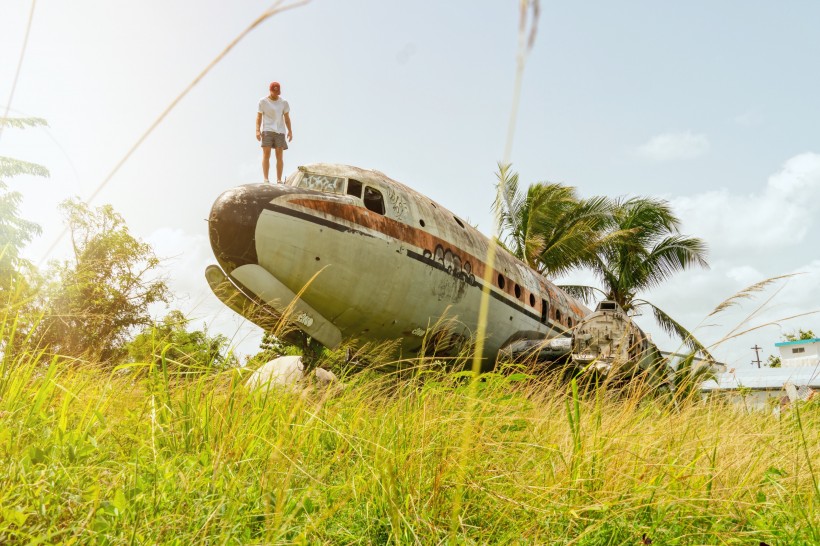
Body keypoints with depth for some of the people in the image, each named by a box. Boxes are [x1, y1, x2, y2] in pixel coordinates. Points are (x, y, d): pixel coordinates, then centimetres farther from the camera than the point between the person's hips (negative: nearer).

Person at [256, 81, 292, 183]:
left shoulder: (284, 102, 9)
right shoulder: (263, 101, 4)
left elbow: (287, 117, 11)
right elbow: (259, 117, 2)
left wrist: (290, 131, 0)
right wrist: (258, 130, -10)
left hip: (280, 131, 2)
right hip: (267, 130, -2)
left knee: (279, 156, -3)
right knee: (266, 154, -10)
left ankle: (279, 180, -2)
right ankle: (266, 179, -13)